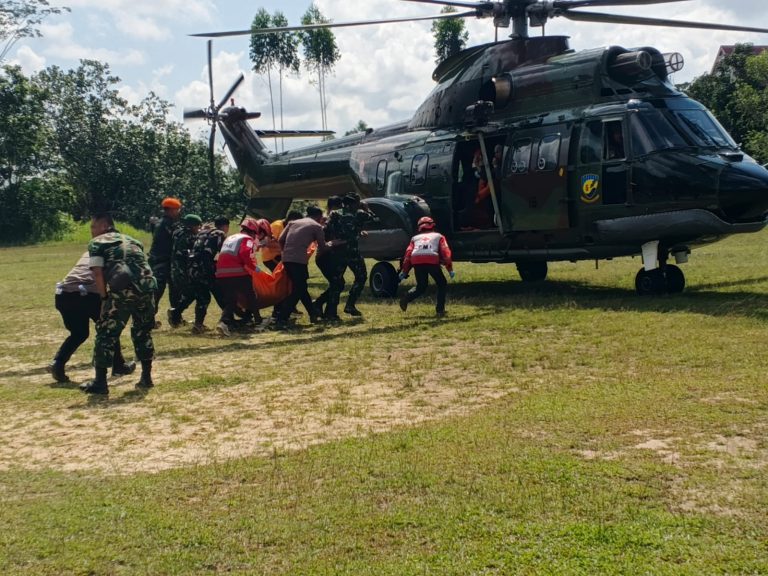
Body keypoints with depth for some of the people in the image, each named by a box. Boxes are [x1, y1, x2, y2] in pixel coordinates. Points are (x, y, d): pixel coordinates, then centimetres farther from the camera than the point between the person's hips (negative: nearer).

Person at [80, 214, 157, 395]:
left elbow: (97, 272, 1)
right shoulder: (133, 240, 31)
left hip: (122, 288, -5)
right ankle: (146, 377, 24)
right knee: (143, 332, 22)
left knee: (106, 332, 5)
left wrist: (104, 297, 8)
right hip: (147, 285, 5)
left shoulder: (97, 243, 14)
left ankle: (100, 382, 6)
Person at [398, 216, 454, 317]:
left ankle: (407, 297, -7)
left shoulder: (415, 238, 31)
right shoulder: (438, 236, 27)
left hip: (417, 262, 2)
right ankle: (440, 310, 8)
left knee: (421, 286, 20)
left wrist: (404, 272, 17)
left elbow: (408, 254, 18)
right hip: (432, 261, -2)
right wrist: (450, 269, 9)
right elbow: (445, 252, 12)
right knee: (442, 285, 18)